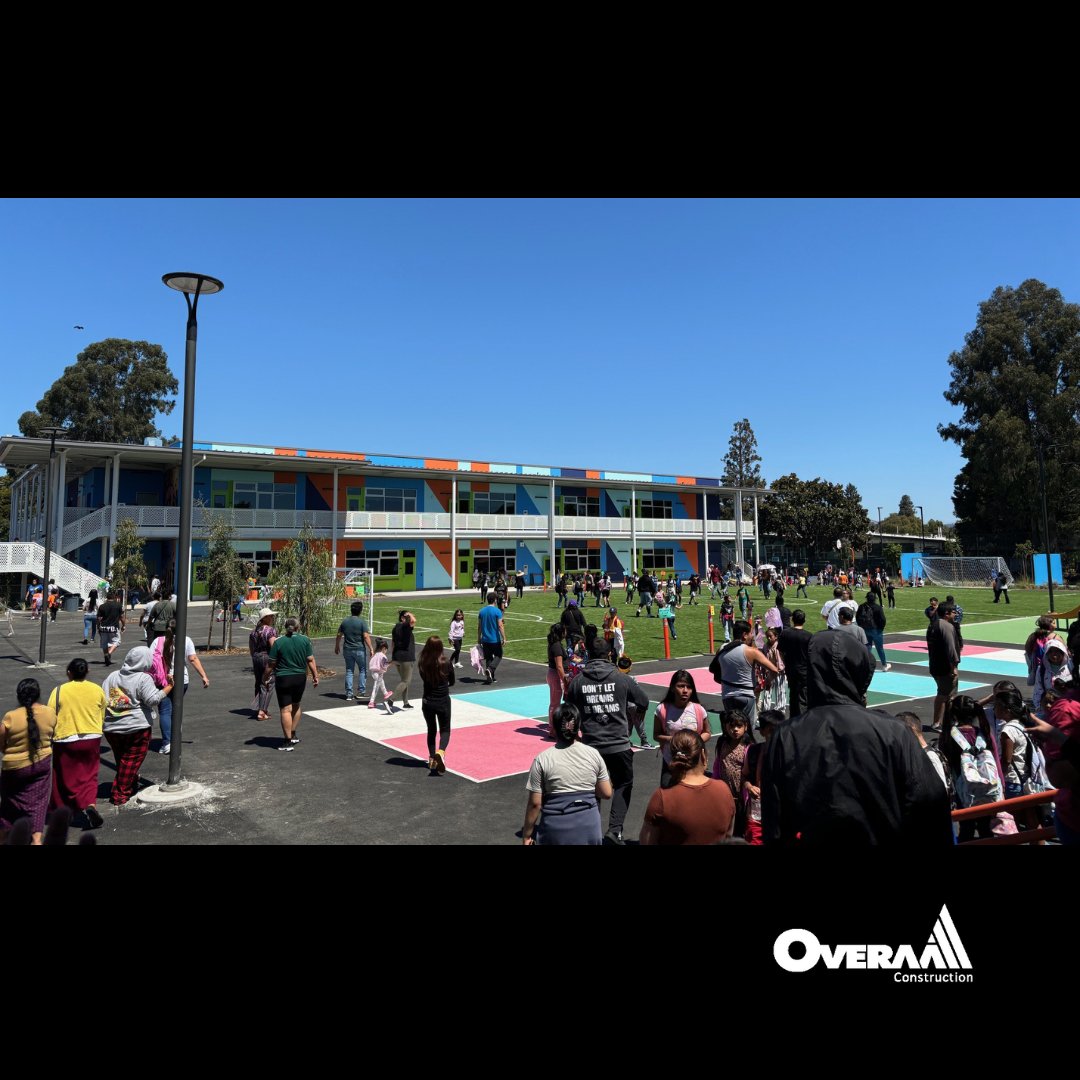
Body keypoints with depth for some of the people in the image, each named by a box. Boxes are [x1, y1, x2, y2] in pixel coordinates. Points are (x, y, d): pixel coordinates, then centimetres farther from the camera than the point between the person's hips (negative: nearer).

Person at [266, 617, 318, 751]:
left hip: (283, 679, -3)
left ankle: (288, 741, 1)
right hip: (300, 678, 3)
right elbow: (310, 660, -3)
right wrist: (315, 676, 5)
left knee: (286, 709, 0)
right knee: (296, 705, 21)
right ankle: (293, 735, 28)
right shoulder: (305, 640, -2)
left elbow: (272, 664, -4)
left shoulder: (278, 642, -6)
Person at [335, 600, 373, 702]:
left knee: (349, 671, 9)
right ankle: (360, 692, 8)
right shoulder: (362, 622, -10)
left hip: (348, 650, 4)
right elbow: (366, 637, -16)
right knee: (362, 670, 11)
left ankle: (349, 694, 8)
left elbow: (339, 636, 9)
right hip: (360, 650, -4)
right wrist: (371, 649, -10)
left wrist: (337, 647, 22)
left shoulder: (344, 621, 3)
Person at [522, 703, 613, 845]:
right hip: (589, 826, 3)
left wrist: (527, 835, 4)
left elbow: (535, 803, -6)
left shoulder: (542, 759, -8)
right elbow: (606, 793, 5)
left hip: (556, 829, -2)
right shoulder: (593, 754, -1)